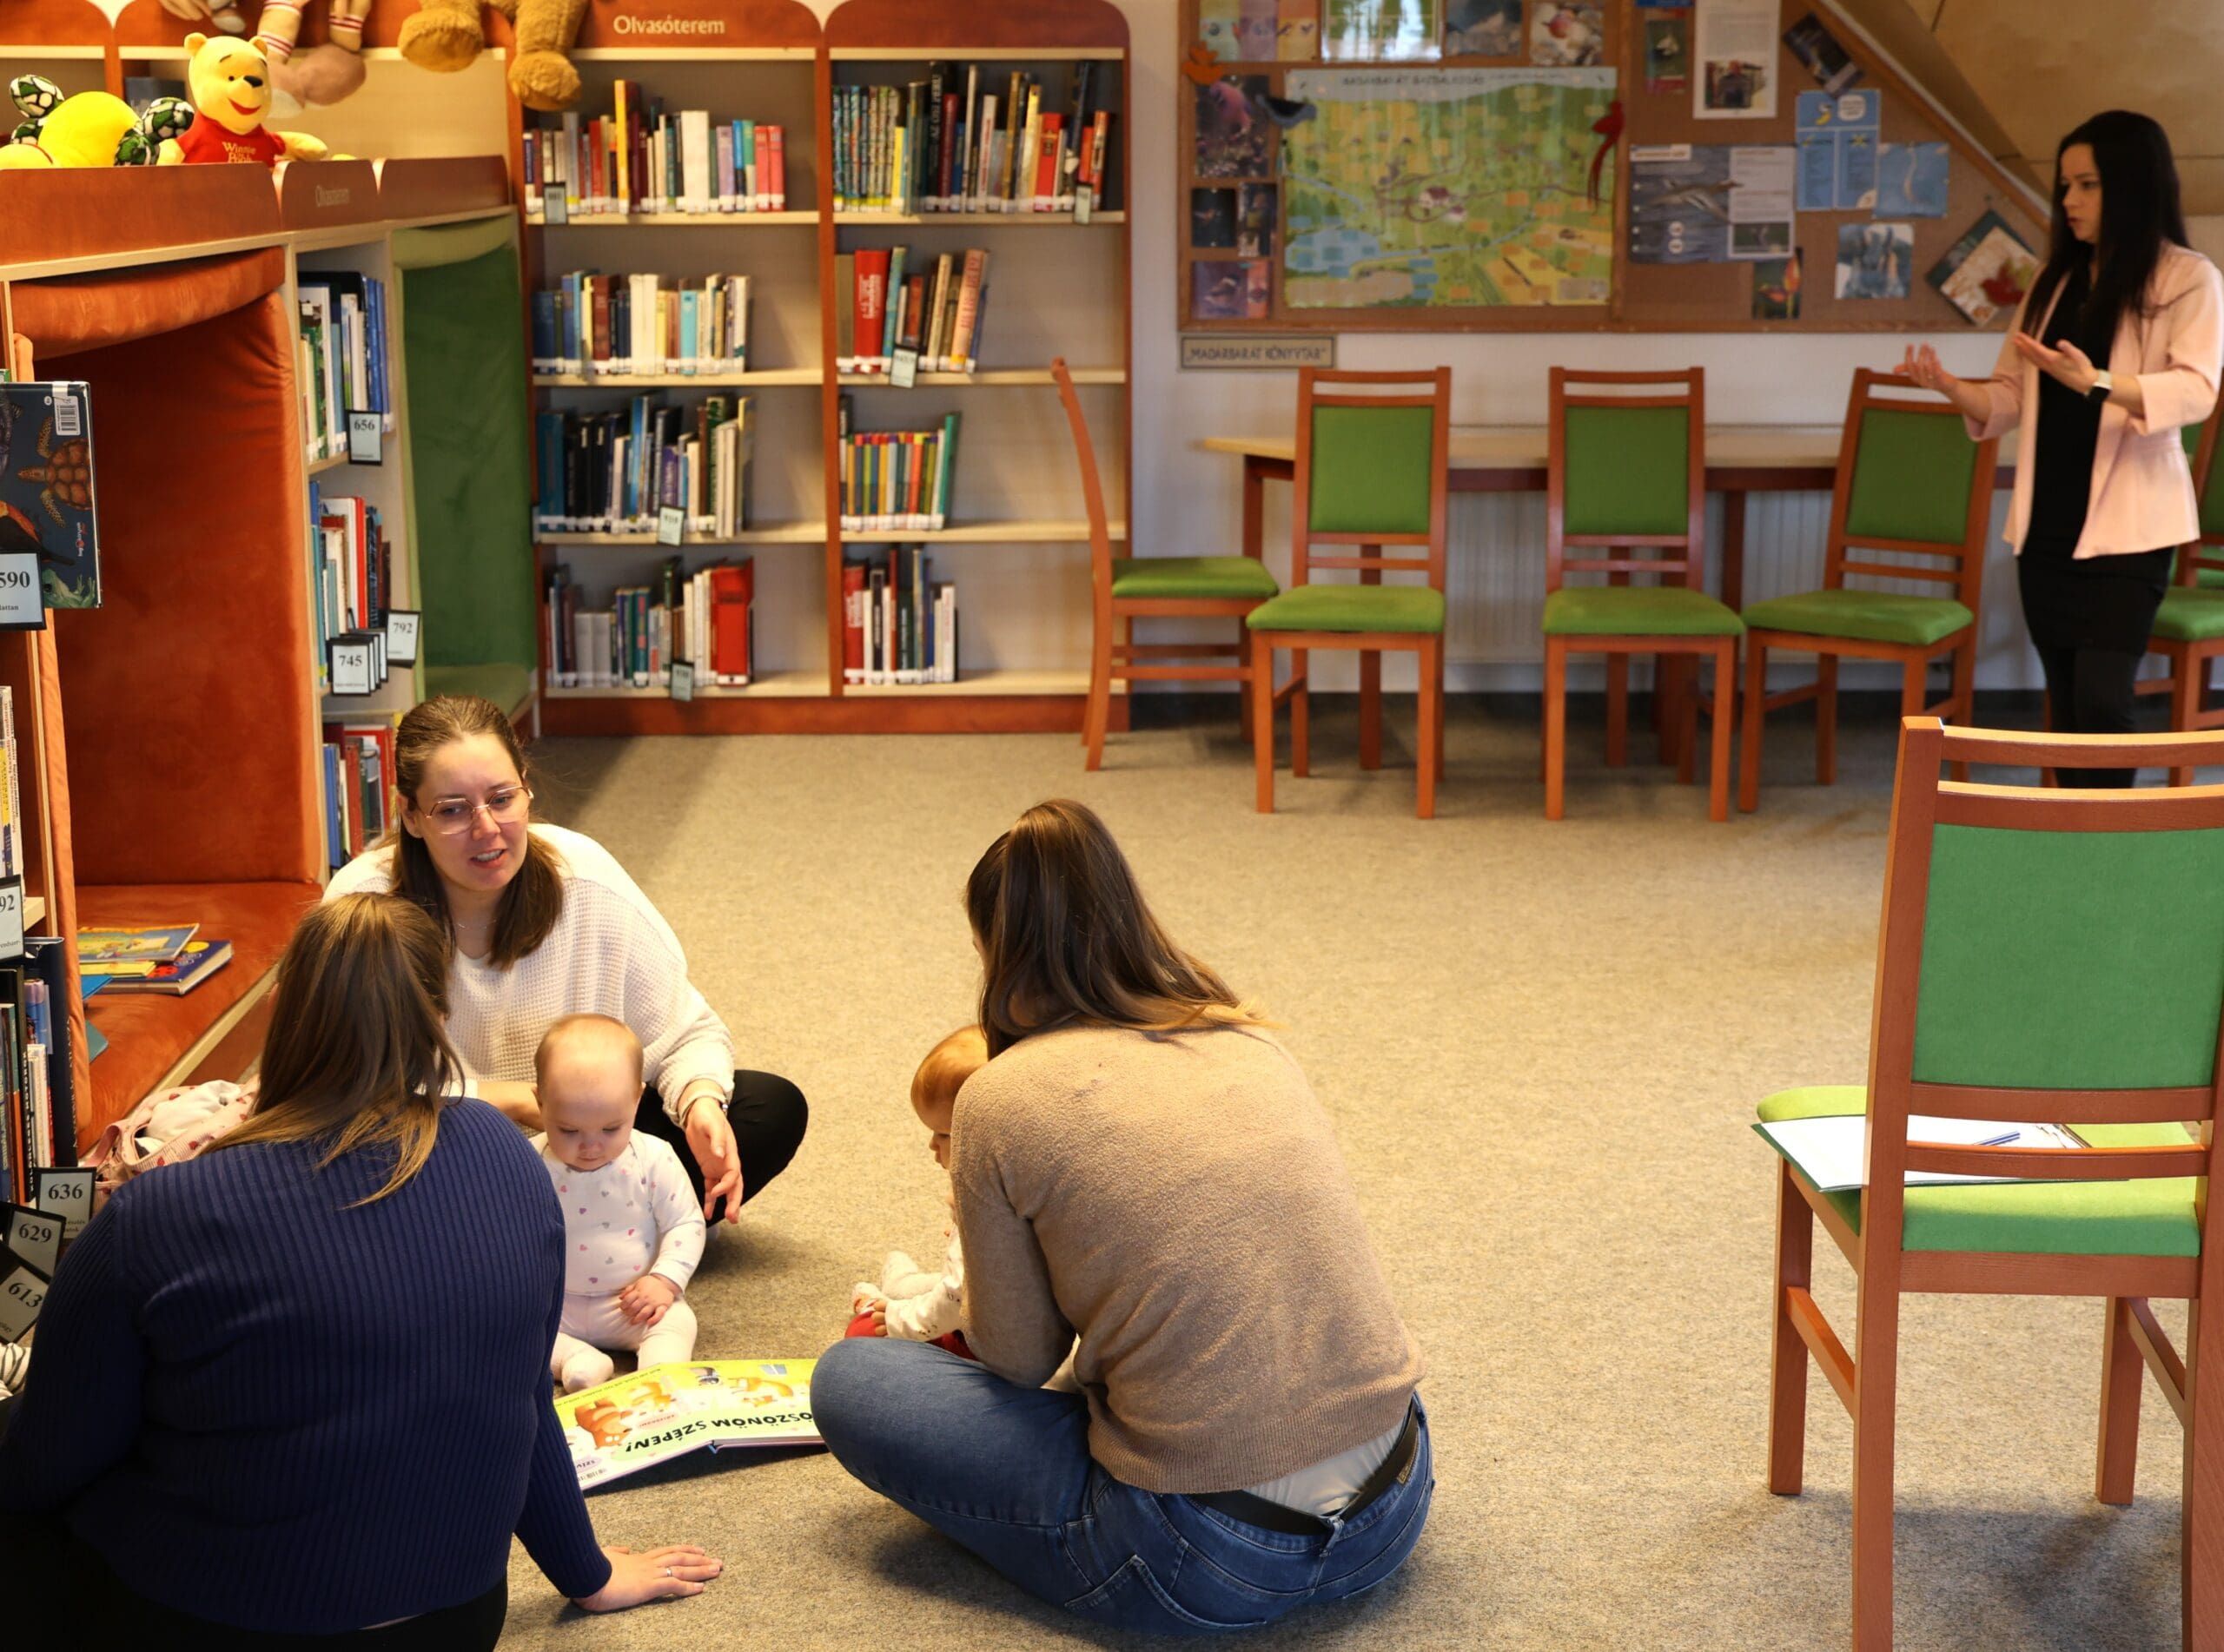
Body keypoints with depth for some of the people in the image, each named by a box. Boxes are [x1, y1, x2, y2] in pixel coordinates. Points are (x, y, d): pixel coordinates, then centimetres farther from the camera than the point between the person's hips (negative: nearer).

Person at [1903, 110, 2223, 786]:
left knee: (2101, 700, -12)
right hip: (2046, 526, 6)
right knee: (2067, 707, 9)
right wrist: (1951, 388, -9)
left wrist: (2096, 383, -34)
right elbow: (2010, 398, 12)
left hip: (2126, 527, -6)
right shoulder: (2054, 281, 13)